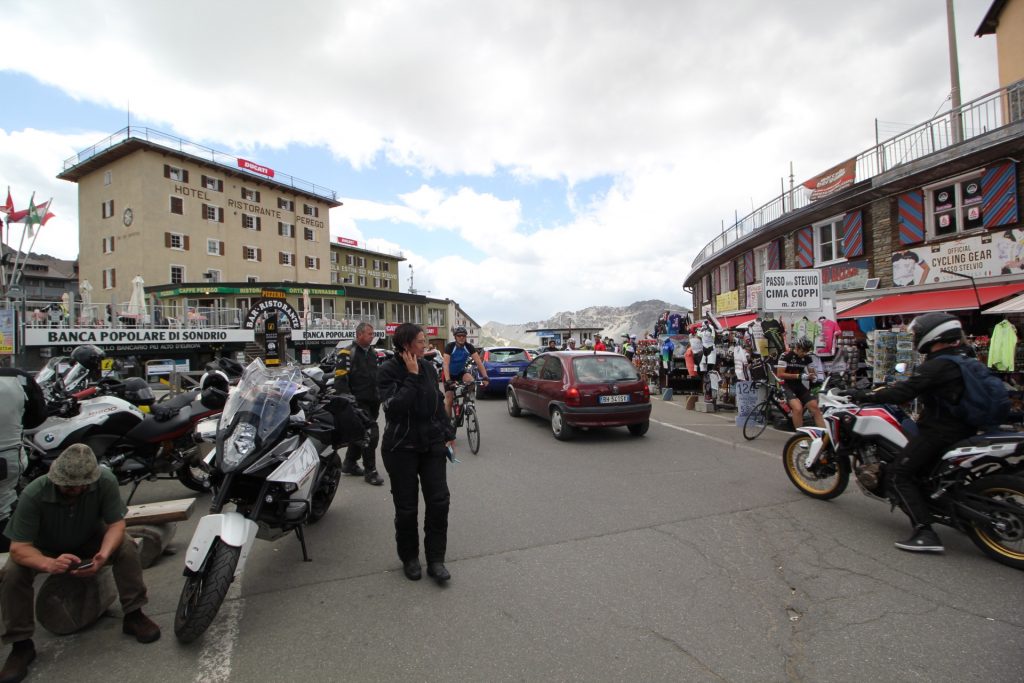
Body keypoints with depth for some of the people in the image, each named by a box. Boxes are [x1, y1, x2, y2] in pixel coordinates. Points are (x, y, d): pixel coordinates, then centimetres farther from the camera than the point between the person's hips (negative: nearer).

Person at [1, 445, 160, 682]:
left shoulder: (106, 481, -32)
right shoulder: (33, 494, -33)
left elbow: (116, 523, -25)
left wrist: (103, 555, -43)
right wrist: (50, 564, -49)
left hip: (90, 540, 0)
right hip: (43, 548, 1)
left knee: (126, 547, -25)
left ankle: (133, 616, -11)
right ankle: (21, 644, -6)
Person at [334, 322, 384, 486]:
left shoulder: (373, 352, 14)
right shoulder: (347, 353, -10)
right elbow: (340, 379, -15)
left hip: (372, 401, 8)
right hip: (358, 402, -8)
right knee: (371, 434, -10)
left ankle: (349, 464, 34)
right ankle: (370, 471, 1)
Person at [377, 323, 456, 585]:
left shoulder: (428, 368, 5)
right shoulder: (388, 371, -10)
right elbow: (394, 406, -25)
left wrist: (448, 433, 12)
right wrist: (412, 376, -23)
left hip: (432, 444, 4)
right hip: (401, 448, -4)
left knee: (439, 501, 0)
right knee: (406, 507, 7)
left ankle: (435, 559, 16)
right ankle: (409, 558, 29)